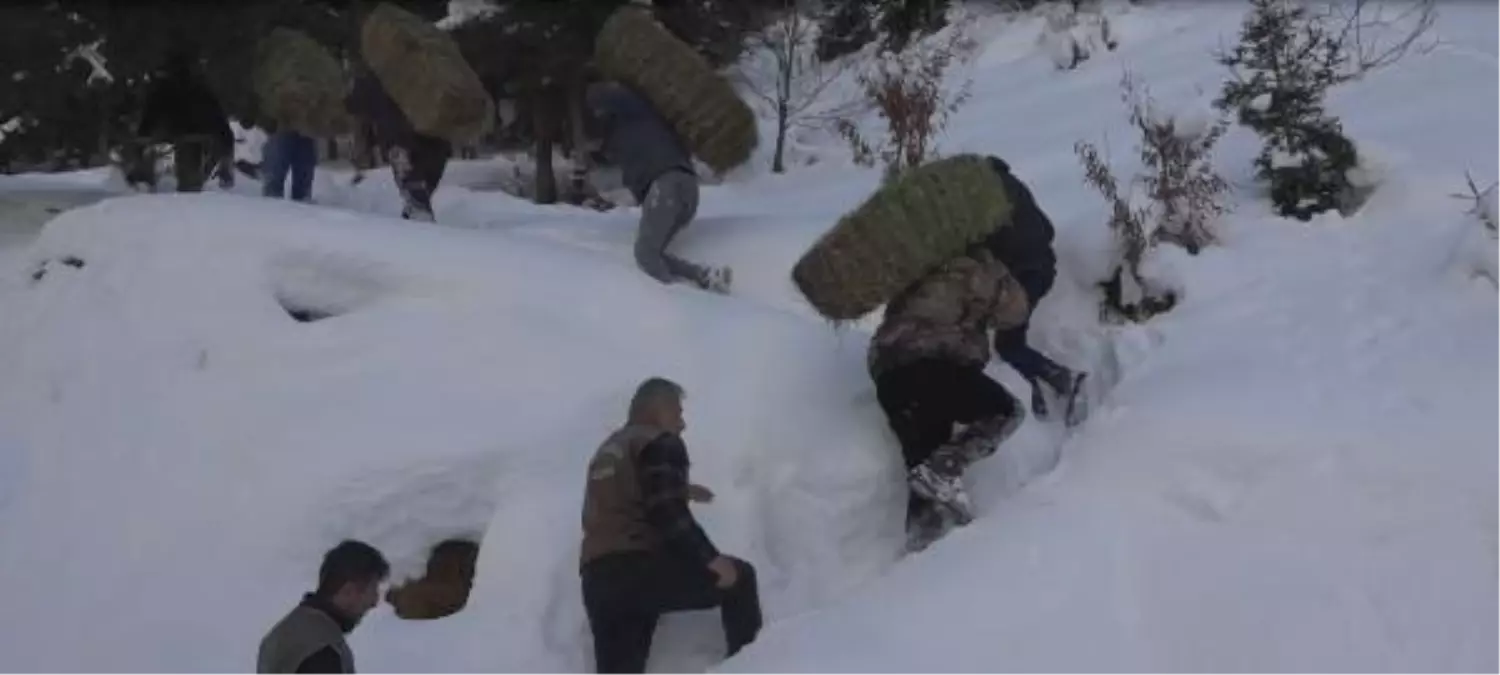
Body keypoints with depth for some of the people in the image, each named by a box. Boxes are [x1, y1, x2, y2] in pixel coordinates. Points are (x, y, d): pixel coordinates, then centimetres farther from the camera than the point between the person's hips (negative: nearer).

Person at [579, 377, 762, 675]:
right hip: (641, 568, -7)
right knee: (737, 577, 11)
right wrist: (710, 559, -11)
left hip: (598, 578, 8)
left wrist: (680, 491, 50)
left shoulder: (607, 452, 28)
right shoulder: (660, 443, 1)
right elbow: (667, 514, -13)